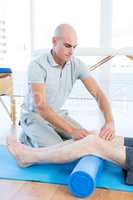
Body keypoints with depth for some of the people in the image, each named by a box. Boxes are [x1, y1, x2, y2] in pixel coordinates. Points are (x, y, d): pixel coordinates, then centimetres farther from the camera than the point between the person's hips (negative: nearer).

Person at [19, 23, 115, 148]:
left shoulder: (77, 64, -12)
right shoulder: (37, 65, -27)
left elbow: (97, 93, -19)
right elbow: (41, 106, -34)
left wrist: (110, 122, -38)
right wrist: (71, 131, -43)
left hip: (57, 114, 6)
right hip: (34, 116, -5)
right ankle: (29, 139, 4)